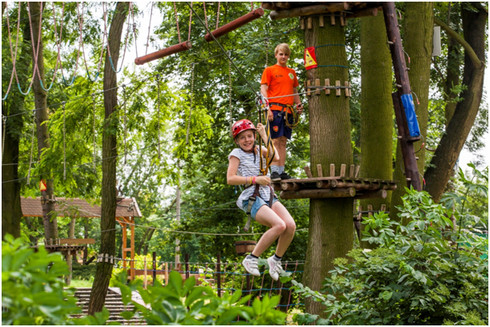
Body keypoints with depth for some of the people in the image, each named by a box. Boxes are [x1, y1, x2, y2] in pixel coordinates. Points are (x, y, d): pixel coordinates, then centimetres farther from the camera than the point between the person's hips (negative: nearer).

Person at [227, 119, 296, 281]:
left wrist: (264, 135, -3)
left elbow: (275, 156, -4)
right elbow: (230, 179, -10)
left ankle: (276, 259, 2)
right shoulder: (237, 154, 2)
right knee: (279, 225, -29)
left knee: (291, 225, -19)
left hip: (269, 197, 6)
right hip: (252, 199, -6)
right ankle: (252, 259, -16)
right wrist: (255, 179, -15)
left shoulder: (259, 150, 17)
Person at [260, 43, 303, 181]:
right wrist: (268, 108, -13)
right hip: (275, 108, -5)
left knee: (283, 141, 4)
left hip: (288, 110, 5)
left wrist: (299, 105, 9)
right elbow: (263, 89, -2)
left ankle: (281, 171, 5)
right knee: (275, 140, -9)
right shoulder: (269, 70, 5)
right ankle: (274, 171, -10)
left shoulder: (292, 72, 20)